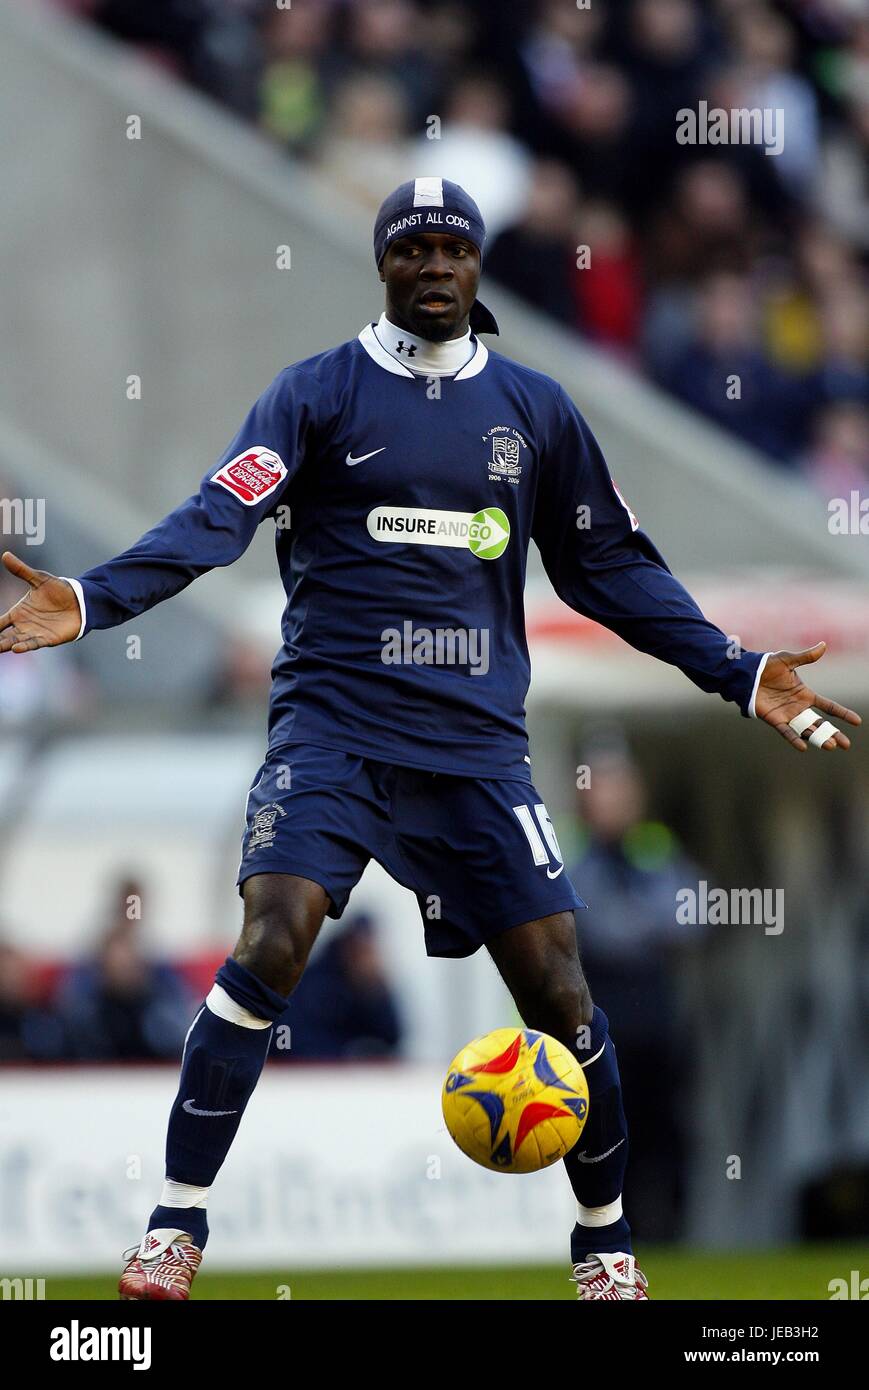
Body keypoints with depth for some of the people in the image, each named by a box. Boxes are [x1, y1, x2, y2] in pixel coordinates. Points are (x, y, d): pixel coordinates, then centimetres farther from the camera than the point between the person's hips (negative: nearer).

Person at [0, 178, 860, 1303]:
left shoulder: (533, 409, 11)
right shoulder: (318, 392, 2)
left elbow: (608, 566, 18)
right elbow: (217, 517, -10)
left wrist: (739, 674, 13)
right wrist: (93, 599, -26)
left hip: (477, 739, 3)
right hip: (333, 719, -3)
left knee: (556, 988, -2)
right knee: (270, 946, -21)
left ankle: (605, 1245, 19)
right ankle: (174, 1231, -12)